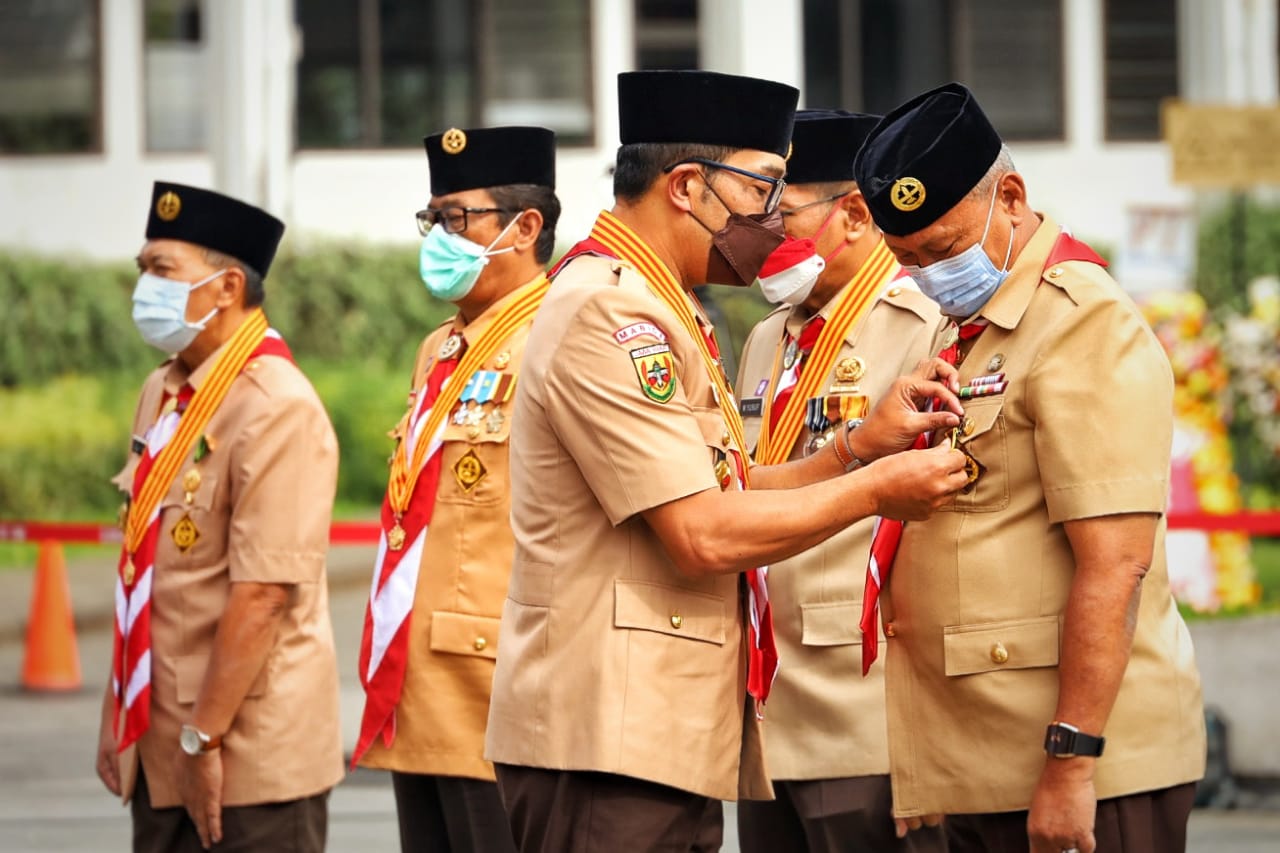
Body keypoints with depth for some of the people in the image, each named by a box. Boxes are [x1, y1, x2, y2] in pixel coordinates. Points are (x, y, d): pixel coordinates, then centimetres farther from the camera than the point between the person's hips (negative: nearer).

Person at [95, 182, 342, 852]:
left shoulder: (278, 412, -16)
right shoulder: (163, 394, 11)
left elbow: (263, 596, -20)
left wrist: (204, 739, -19)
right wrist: (118, 720, 14)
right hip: (160, 754, 8)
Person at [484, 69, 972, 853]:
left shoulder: (655, 312, 19)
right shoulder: (608, 312, -14)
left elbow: (720, 493, 17)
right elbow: (703, 534, -19)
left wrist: (863, 446, 6)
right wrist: (874, 491, -9)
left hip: (671, 741, 10)